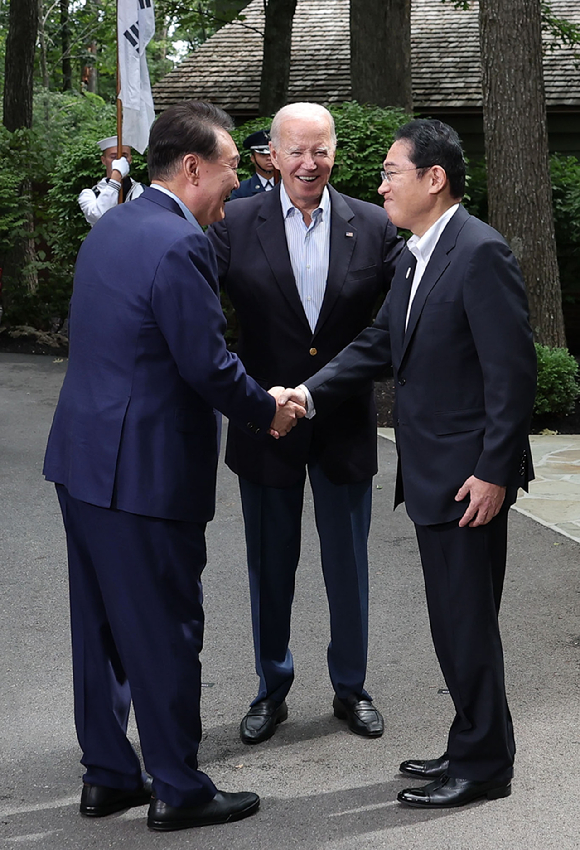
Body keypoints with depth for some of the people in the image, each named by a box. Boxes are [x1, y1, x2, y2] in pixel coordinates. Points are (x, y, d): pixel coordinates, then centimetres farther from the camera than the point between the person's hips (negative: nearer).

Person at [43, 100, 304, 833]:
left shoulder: (110, 228, 11)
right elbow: (207, 364, -18)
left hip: (83, 457, 10)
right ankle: (178, 790, 13)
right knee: (165, 629, 2)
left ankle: (107, 776, 26)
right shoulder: (179, 244, -19)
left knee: (102, 625, 15)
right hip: (144, 469, -9)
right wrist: (266, 413, -2)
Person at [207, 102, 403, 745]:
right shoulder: (236, 224, -5)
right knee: (270, 565, 12)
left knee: (348, 563, 12)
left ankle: (350, 687, 30)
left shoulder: (373, 226, -1)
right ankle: (272, 689, 30)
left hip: (346, 424, 1)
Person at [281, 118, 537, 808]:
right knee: (455, 620, 17)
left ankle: (483, 764, 12)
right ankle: (474, 746, 29)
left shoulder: (480, 253, -17)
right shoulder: (413, 258, 13)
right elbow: (379, 343, 15)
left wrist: (494, 471, -20)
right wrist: (309, 394, 1)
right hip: (430, 473, 9)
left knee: (465, 622, 0)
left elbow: (513, 369, -19)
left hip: (469, 475, -9)